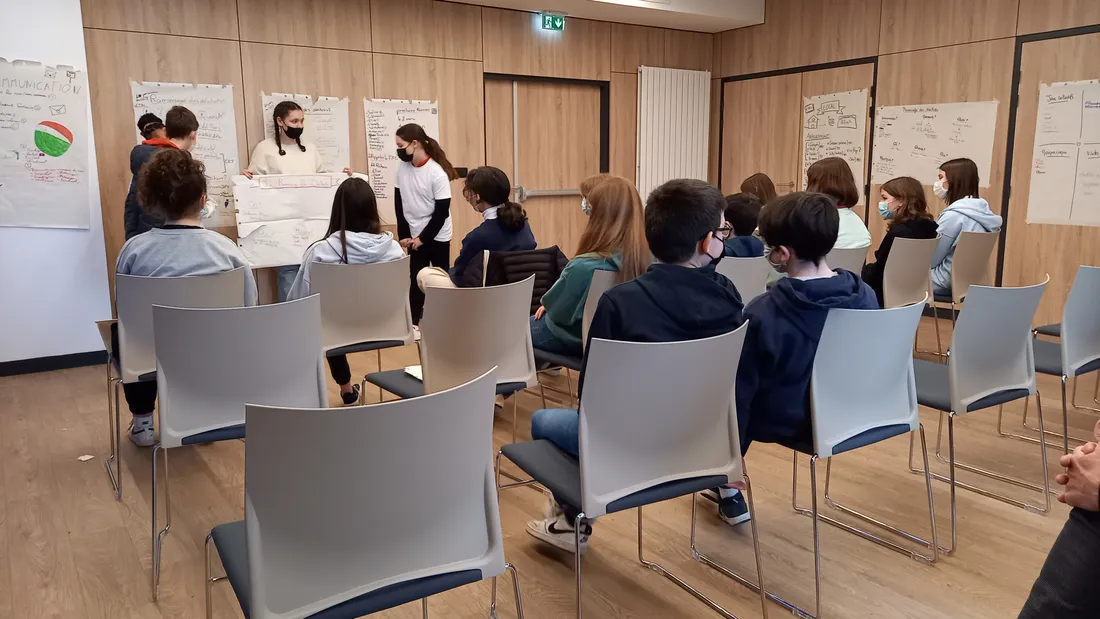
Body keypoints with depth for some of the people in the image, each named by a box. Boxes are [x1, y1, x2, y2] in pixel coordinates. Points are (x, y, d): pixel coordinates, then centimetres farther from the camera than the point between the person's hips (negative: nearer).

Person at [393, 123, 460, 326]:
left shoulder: (437, 173, -18)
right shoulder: (402, 167, -2)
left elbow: (442, 212, -15)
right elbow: (399, 203, 5)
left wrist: (423, 238, -12)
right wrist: (403, 234, 0)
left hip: (437, 236, -4)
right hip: (413, 236, 4)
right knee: (416, 280, 5)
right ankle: (413, 323, 12)